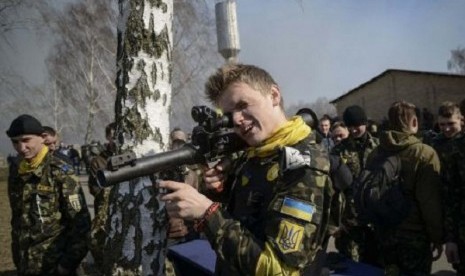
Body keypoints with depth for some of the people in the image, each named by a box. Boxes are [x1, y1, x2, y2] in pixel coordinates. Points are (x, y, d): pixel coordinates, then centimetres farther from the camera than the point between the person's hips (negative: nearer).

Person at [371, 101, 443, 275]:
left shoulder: (375, 154, 1)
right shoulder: (425, 154, -15)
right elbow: (431, 201, -16)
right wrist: (437, 237, -6)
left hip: (384, 231, 5)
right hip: (414, 234, -5)